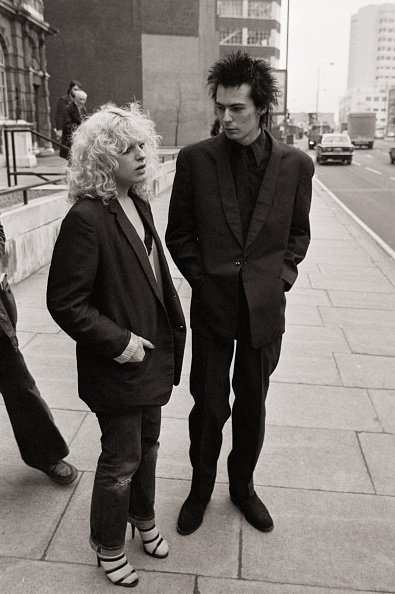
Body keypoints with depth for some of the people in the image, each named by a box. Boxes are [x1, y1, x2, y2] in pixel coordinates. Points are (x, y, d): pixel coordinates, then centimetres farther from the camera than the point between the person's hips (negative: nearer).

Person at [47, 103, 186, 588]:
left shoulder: (138, 203, 4)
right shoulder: (86, 218, -22)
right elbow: (65, 303, -20)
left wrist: (171, 325, 7)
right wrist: (118, 342, -21)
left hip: (152, 353, 8)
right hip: (116, 365, -7)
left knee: (148, 444, 23)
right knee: (122, 458, 10)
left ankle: (143, 518, 49)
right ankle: (108, 547, 36)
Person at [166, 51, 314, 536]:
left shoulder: (295, 165, -3)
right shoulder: (195, 159, -5)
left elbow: (298, 233, 9)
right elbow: (179, 232, 3)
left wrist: (281, 276, -1)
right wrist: (201, 277, -5)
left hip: (264, 306, 1)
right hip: (212, 304, -1)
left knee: (251, 404, 15)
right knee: (208, 405, 9)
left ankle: (242, 484, 39)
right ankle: (201, 487, 35)